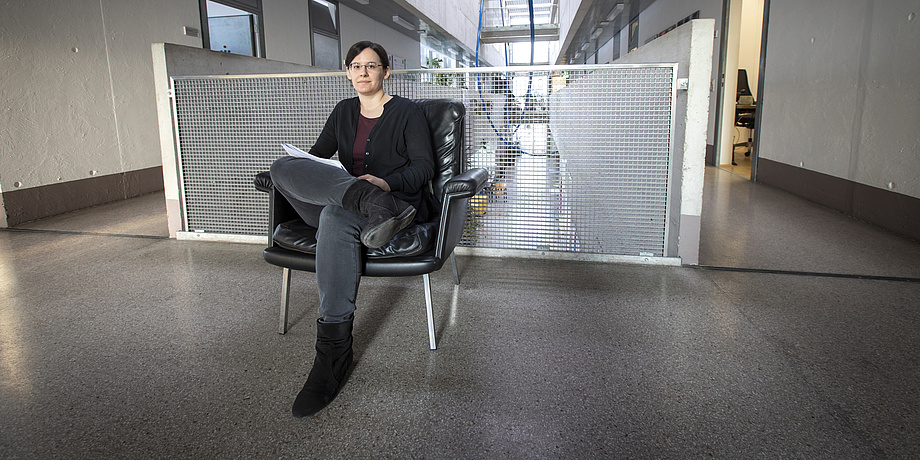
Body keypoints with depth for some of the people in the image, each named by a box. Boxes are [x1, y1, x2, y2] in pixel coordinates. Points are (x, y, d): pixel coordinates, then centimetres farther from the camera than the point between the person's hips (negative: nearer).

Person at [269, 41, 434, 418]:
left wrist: (387, 182, -20)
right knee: (282, 167, -21)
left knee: (337, 216, -40)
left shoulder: (406, 112, 7)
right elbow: (318, 154, 19)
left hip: (398, 200, -4)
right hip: (344, 196, 5)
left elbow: (424, 166, -1)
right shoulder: (344, 112, 21)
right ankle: (371, 204, -42)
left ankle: (333, 350, -39)